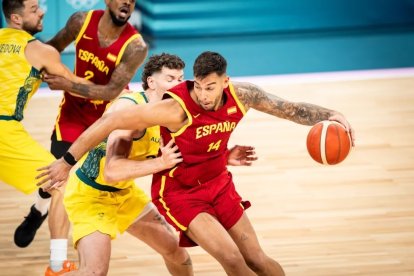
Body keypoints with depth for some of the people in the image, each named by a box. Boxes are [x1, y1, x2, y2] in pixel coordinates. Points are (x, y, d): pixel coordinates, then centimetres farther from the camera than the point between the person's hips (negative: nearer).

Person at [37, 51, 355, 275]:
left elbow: (290, 109, -4)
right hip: (179, 192, -6)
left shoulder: (241, 96, -16)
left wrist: (330, 115, -20)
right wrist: (67, 161, -29)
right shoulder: (176, 108, -33)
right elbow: (111, 121, -31)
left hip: (218, 183, 6)